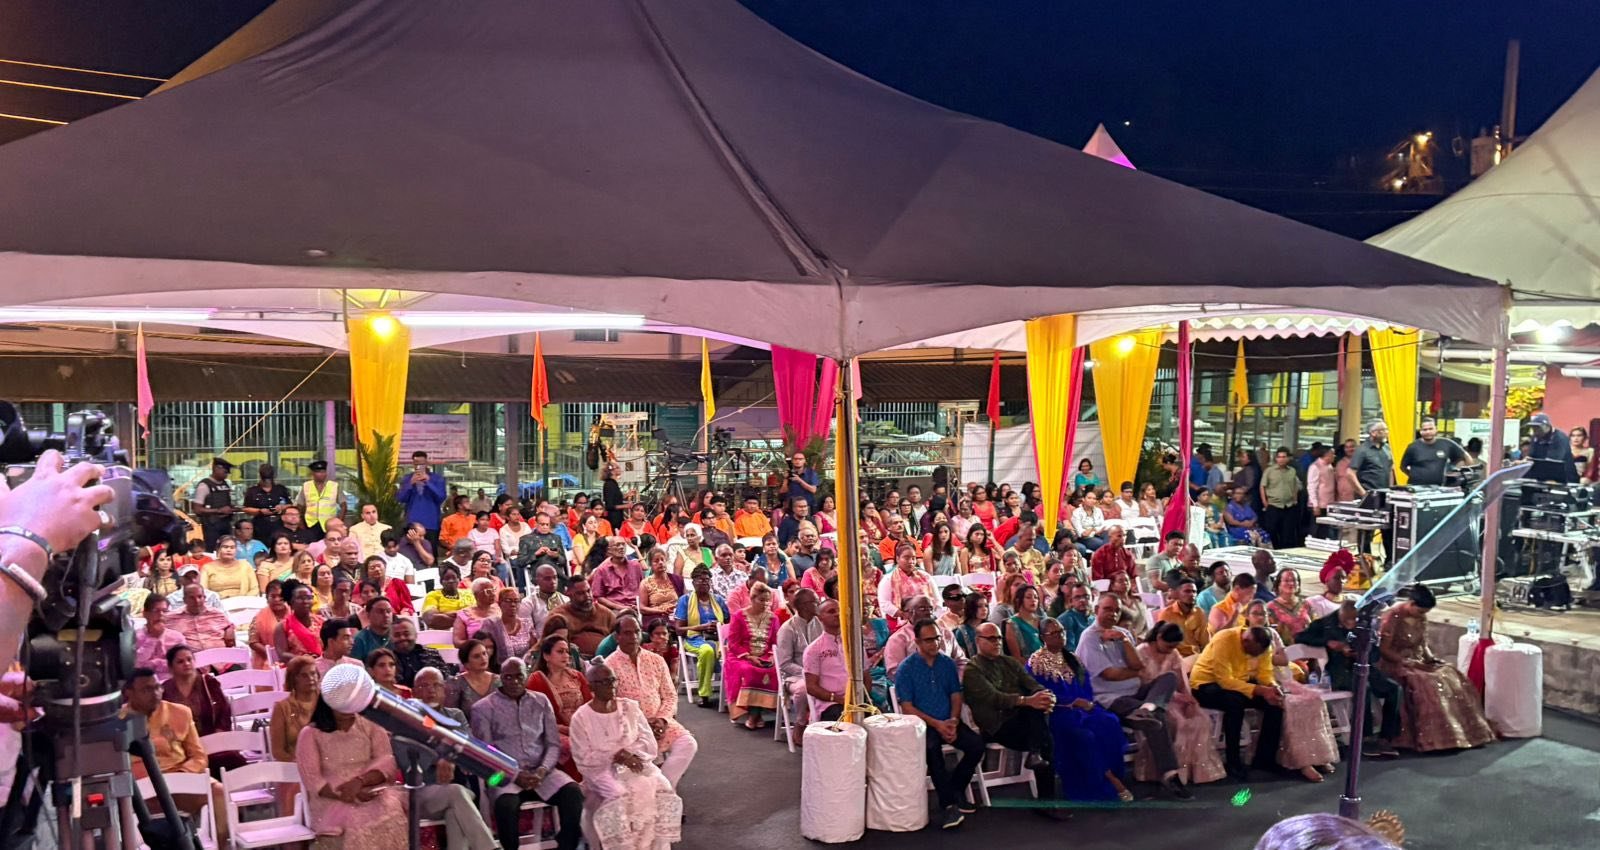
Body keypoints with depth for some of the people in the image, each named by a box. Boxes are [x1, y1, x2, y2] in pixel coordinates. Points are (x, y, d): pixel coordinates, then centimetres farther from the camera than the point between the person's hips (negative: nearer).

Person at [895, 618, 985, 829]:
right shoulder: (906, 668, -3)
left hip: (948, 722, 5)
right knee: (932, 748, -35)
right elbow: (907, 707, -6)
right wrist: (936, 724, -14)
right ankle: (948, 803, -25)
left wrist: (953, 721, -7)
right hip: (922, 724, -4)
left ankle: (955, 790, 3)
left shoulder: (947, 663, 10)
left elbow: (956, 695, 13)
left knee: (976, 744, -20)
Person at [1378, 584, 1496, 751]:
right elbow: (1383, 649, -15)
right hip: (1395, 664, -7)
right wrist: (1406, 662, -23)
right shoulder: (1393, 617, -15)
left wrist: (1430, 658, -4)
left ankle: (1460, 732, -13)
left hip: (1417, 663, 8)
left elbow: (1423, 645, 16)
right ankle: (1431, 738, -31)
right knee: (1426, 684, -34)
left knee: (1453, 678, -14)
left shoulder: (1421, 618, 7)